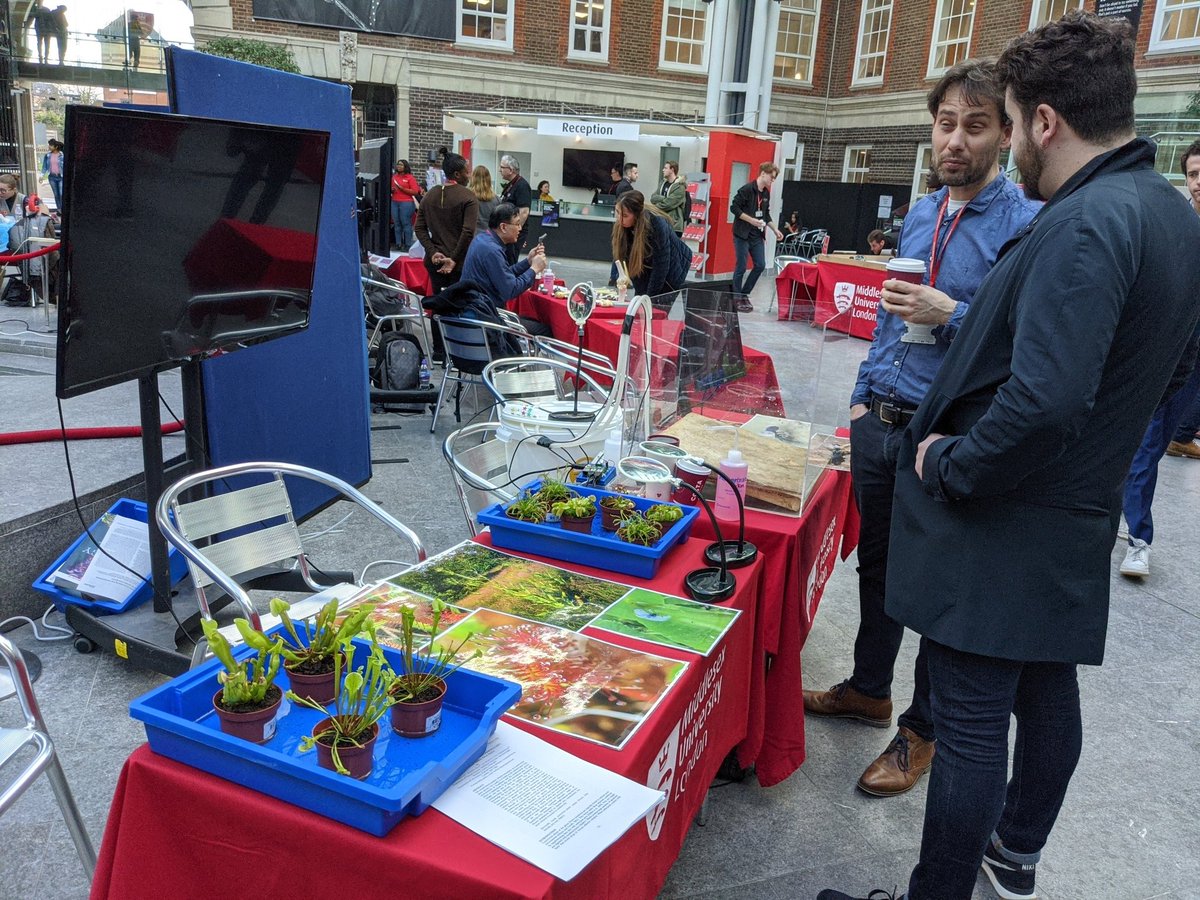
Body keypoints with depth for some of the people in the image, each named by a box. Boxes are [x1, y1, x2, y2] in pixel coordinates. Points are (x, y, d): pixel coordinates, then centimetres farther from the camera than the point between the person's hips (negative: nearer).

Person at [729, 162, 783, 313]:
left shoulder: (766, 193, 12)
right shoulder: (746, 189, -13)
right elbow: (734, 207, -16)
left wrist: (775, 230, 14)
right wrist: (751, 220, -21)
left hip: (757, 236, 8)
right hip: (742, 235, -8)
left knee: (760, 265, 5)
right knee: (741, 267, -3)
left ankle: (744, 295, 19)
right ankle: (737, 299, 8)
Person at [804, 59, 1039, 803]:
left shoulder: (1028, 224, -12)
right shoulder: (920, 215, 10)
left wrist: (952, 316, -25)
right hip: (880, 424, 7)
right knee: (877, 565, 19)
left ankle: (924, 730, 27)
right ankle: (870, 689, 40)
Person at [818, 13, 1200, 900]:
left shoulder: (1086, 223, -22)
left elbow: (1045, 402, -32)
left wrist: (948, 466, -17)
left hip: (1003, 527, -10)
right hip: (1078, 516, 10)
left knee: (972, 724, 2)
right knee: (1048, 690, 23)